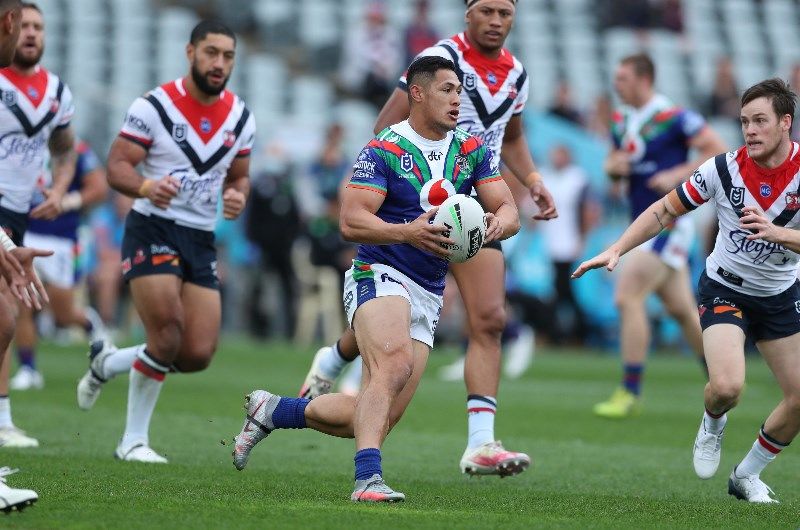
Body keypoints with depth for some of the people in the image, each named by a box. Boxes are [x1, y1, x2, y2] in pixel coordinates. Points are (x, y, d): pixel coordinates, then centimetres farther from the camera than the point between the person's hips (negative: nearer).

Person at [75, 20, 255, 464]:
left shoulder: (240, 117, 7)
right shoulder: (154, 106, -9)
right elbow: (116, 166, -10)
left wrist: (237, 197, -6)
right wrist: (146, 187, -31)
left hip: (201, 240, 6)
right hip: (152, 230, -5)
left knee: (198, 354, -3)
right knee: (168, 333, -19)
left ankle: (106, 363, 23)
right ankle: (134, 441, -2)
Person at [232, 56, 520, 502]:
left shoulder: (472, 151, 8)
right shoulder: (384, 150, -10)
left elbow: (509, 211, 4)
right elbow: (352, 221, -17)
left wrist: (498, 223, -21)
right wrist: (407, 232, -34)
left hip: (428, 296, 6)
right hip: (380, 276, -6)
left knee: (383, 414, 2)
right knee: (394, 365, -34)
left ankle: (272, 410, 21)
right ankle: (367, 478, -41)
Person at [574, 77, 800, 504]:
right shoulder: (724, 169, -16)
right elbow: (665, 211, -5)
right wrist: (615, 250, -12)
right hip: (725, 289, -2)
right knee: (726, 387, -27)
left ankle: (747, 477, 23)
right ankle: (712, 426, 11)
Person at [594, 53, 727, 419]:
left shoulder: (675, 118, -13)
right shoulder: (621, 122, 10)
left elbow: (718, 151, -13)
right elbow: (615, 166, 22)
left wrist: (678, 174, -21)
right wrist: (613, 167, -1)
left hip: (669, 223, -8)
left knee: (627, 297, -15)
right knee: (682, 310, 13)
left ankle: (630, 393, -12)